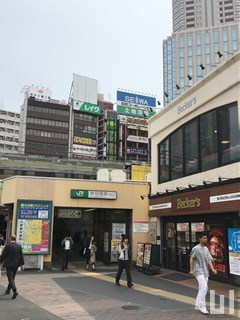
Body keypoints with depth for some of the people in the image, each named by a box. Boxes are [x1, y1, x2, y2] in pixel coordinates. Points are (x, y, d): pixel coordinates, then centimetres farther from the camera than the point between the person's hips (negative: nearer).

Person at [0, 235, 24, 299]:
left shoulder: (7, 246, -12)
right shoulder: (19, 246, 0)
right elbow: (21, 256, 3)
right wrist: (22, 264, 10)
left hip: (9, 265, -5)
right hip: (16, 264, 5)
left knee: (10, 278, -4)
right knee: (12, 278, 19)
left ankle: (15, 291, -19)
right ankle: (8, 290, 33)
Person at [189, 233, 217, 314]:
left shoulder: (206, 249, 12)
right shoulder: (196, 248, -8)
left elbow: (209, 260, 9)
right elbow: (191, 259, -7)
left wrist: (212, 269, -4)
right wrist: (191, 270, -11)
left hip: (205, 272, 7)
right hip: (198, 271, -7)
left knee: (203, 289, 10)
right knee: (204, 287, -19)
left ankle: (198, 305, 22)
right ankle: (201, 306, -12)